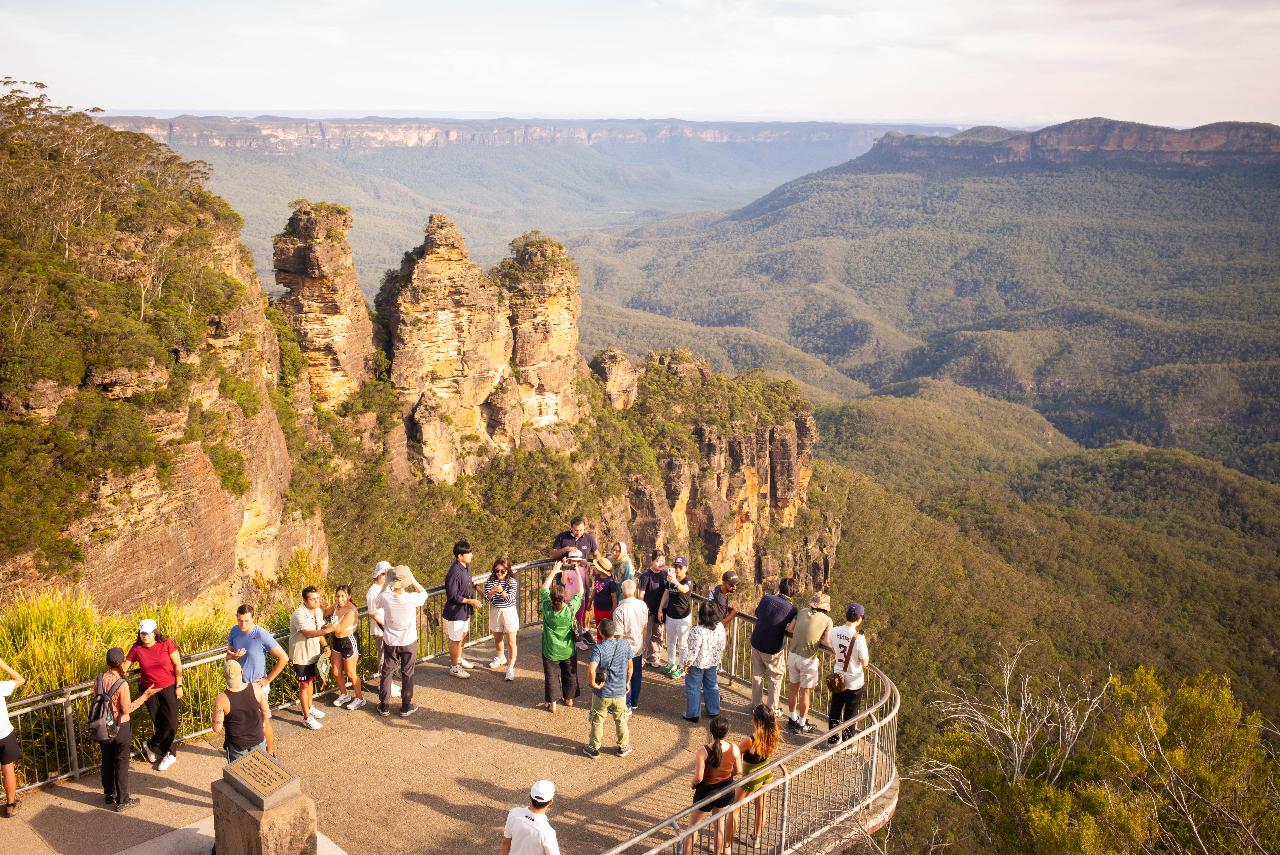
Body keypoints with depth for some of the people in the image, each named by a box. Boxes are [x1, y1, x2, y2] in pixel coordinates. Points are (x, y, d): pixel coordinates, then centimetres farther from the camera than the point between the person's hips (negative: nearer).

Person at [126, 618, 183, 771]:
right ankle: (168, 755, 24)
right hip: (150, 690, 2)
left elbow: (177, 665, -7)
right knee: (158, 723, 9)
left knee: (171, 723, -4)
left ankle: (151, 747, 18)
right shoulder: (137, 648, -7)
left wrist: (179, 686, -8)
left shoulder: (166, 643, -12)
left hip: (169, 688, -2)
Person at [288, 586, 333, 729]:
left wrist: (325, 645, -4)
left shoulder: (318, 611, -1)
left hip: (314, 653, 7)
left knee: (311, 681, 23)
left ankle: (310, 708, 41)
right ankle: (307, 717, 12)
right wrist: (326, 630, -53)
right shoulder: (299, 614, -27)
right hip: (301, 656, -7)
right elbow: (307, 633, -40)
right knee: (304, 685, 2)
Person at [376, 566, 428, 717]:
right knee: (407, 674, 13)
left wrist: (385, 584, 3)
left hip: (389, 642, 1)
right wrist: (413, 580, -6)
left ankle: (384, 707, 26)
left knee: (386, 672, 17)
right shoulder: (412, 598, -25)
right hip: (409, 642, -1)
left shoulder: (386, 598, -20)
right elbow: (424, 593, -1)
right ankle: (406, 707, 22)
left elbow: (377, 601, 6)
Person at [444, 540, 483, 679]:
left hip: (465, 609, 9)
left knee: (463, 635, 25)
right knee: (455, 640, 7)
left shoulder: (466, 566, -1)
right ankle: (454, 667, 22)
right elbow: (452, 596, -26)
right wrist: (470, 601, -26)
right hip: (455, 611, -9)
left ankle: (459, 659, 44)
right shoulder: (455, 572, -30)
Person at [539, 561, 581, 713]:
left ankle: (552, 703, 18)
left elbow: (544, 588, -6)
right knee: (570, 674, 21)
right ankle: (569, 699, 36)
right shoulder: (570, 610, -25)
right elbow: (580, 593, -10)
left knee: (551, 676, 13)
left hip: (551, 651, -1)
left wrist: (553, 572, 1)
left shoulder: (547, 609, -21)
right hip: (568, 650, 1)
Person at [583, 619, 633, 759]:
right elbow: (630, 667, 2)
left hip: (601, 693, -3)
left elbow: (591, 670, -35)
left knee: (597, 721, 17)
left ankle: (594, 748, 31)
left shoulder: (598, 648, -21)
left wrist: (593, 684, -18)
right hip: (620, 692, 3)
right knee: (621, 720, 23)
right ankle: (624, 747, 36)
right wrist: (627, 683, 17)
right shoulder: (625, 644, -10)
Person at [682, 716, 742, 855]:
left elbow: (698, 777, -23)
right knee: (719, 821, 28)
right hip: (727, 791, 4)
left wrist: (693, 784, -2)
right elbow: (738, 771, -5)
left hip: (707, 791, -4)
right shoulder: (734, 749, -18)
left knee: (692, 825, 17)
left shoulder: (702, 752, -28)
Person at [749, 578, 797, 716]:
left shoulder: (766, 598, -9)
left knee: (757, 674, 21)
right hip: (773, 649, -4)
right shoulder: (791, 609, -17)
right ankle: (773, 709, 23)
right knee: (775, 678, 16)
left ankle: (756, 704, 34)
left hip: (756, 643, 4)